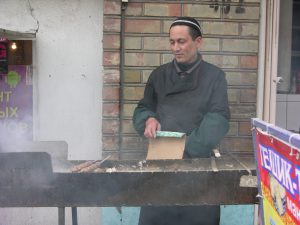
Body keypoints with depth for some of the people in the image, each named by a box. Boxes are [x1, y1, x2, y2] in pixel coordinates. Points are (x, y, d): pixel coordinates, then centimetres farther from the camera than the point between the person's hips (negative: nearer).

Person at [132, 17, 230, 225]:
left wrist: (188, 147, -19)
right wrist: (149, 119, -11)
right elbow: (143, 108, 14)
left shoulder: (214, 76, 2)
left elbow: (218, 118, -8)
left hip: (199, 158, -2)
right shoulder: (159, 75, 10)